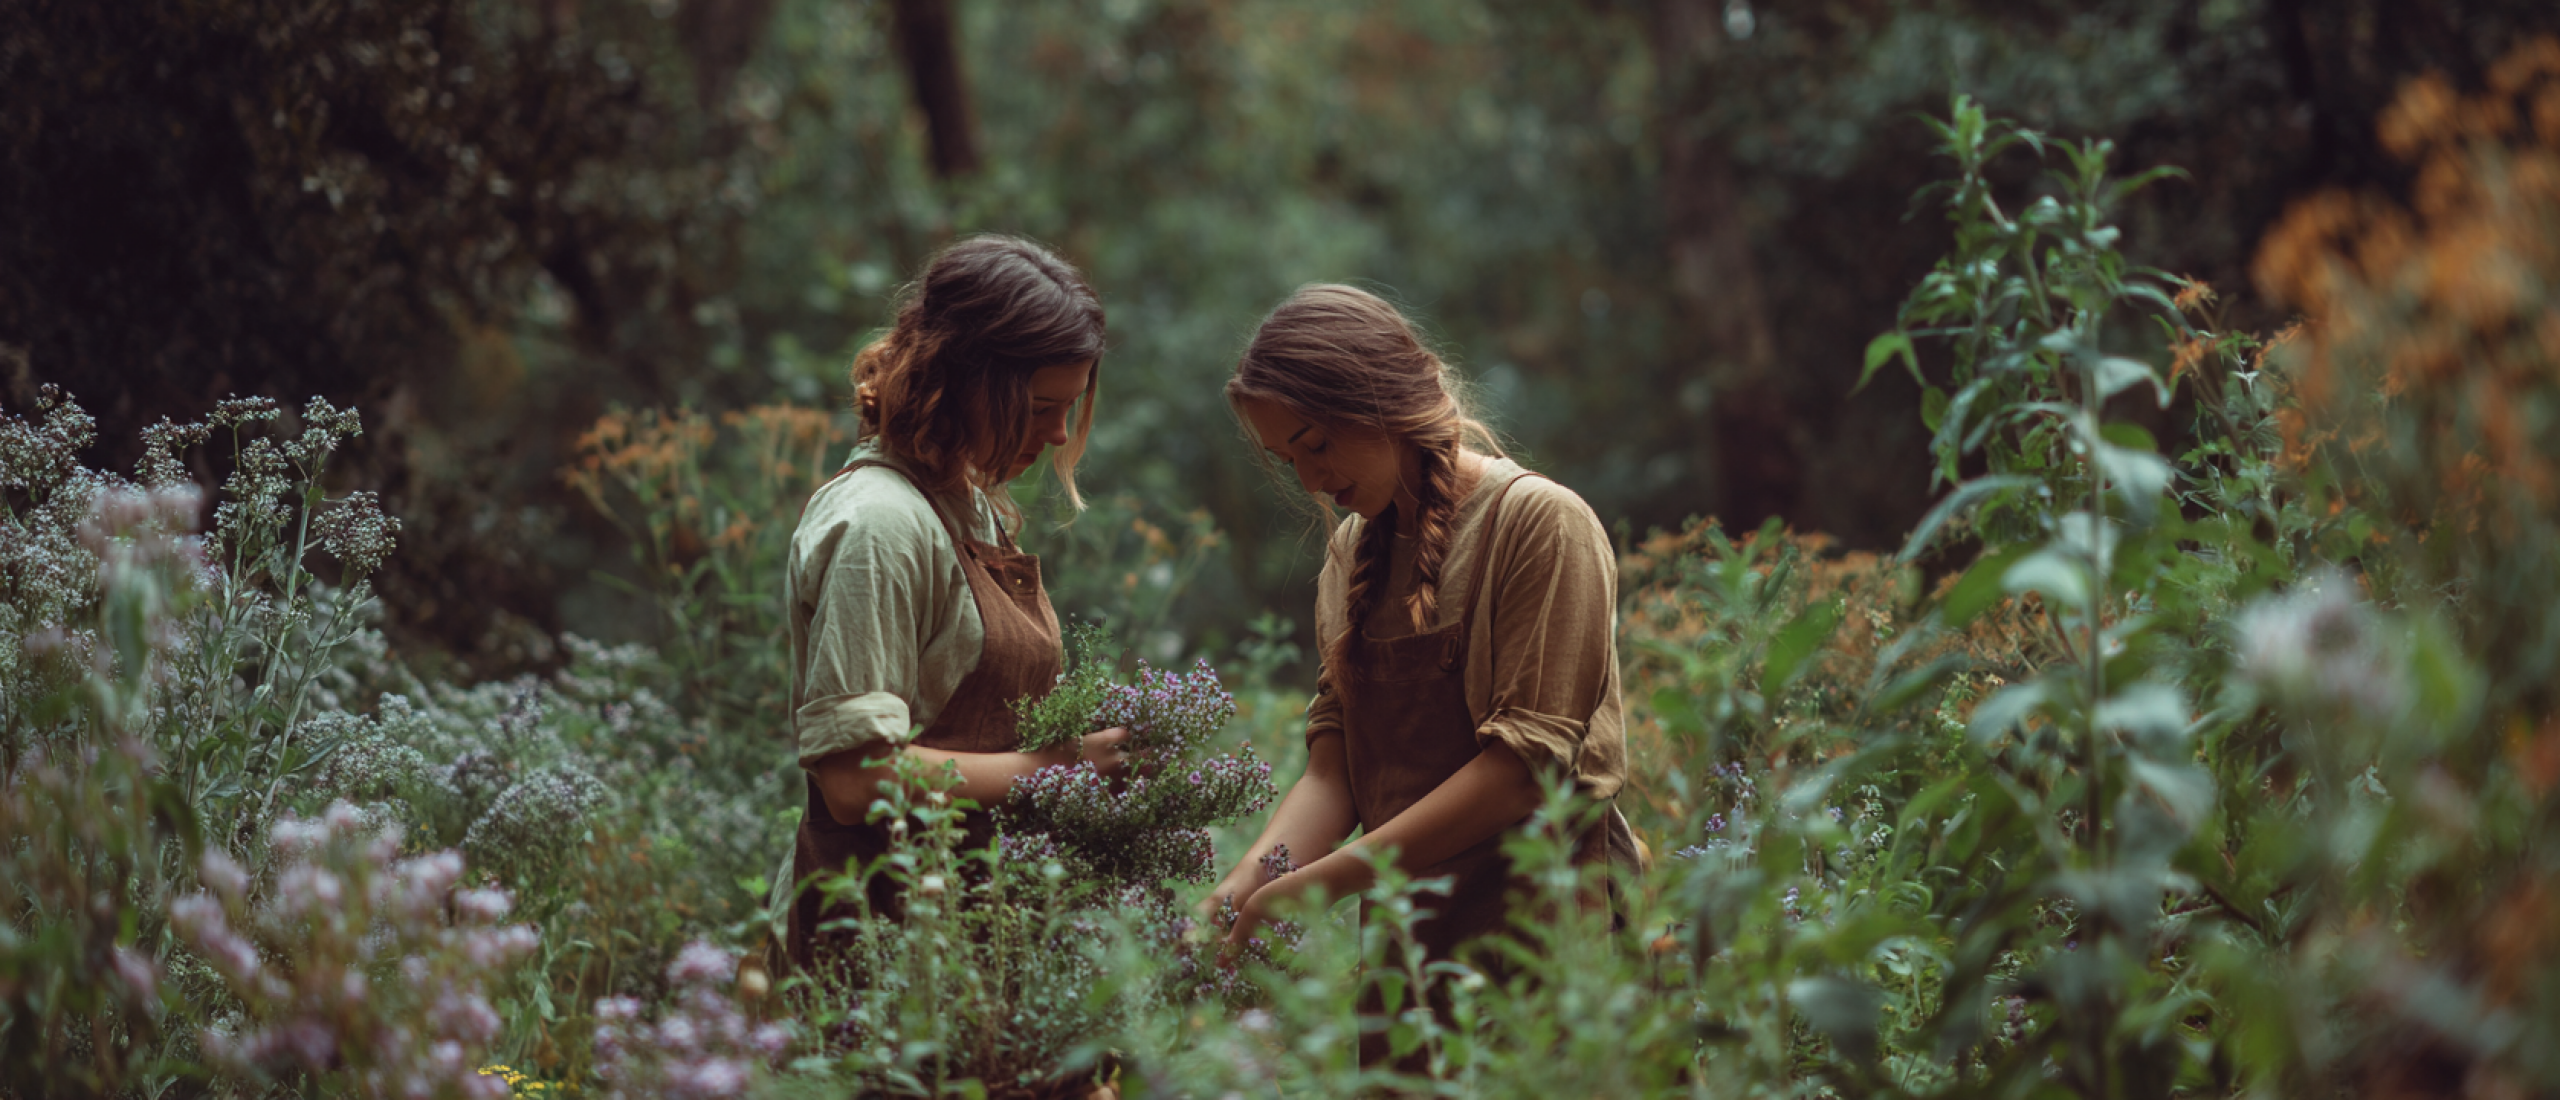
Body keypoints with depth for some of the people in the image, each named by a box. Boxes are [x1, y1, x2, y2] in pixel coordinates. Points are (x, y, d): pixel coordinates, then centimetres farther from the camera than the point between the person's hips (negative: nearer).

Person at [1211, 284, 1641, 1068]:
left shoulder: (1540, 523, -8)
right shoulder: (1351, 554, 14)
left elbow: (1527, 759, -16)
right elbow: (1333, 766, 6)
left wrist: (1324, 880, -20)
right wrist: (1247, 883, -14)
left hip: (1537, 922, -6)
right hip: (1403, 937, 6)